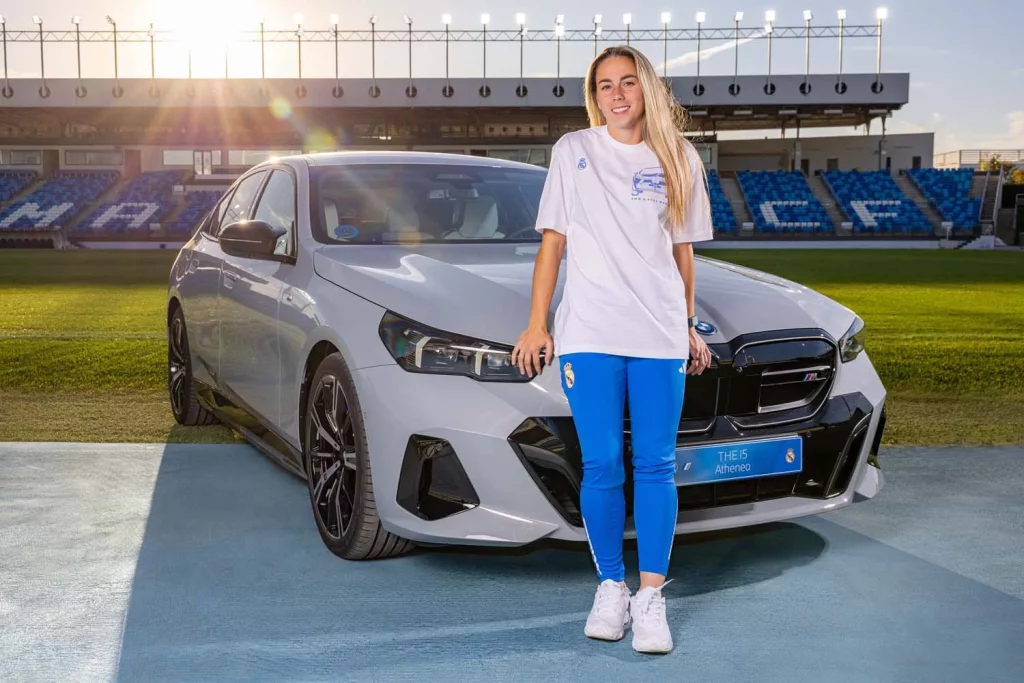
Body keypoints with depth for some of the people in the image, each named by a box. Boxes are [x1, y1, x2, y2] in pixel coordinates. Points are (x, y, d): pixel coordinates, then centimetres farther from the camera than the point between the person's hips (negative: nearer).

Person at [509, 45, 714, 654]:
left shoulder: (677, 160, 11)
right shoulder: (573, 151, 7)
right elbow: (553, 241, 7)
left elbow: (682, 250, 17)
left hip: (661, 336, 1)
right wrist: (537, 324, 1)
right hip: (588, 335, -1)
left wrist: (690, 326, 15)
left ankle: (651, 596, 8)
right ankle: (611, 587, 15)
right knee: (602, 466, 0)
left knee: (656, 466, 1)